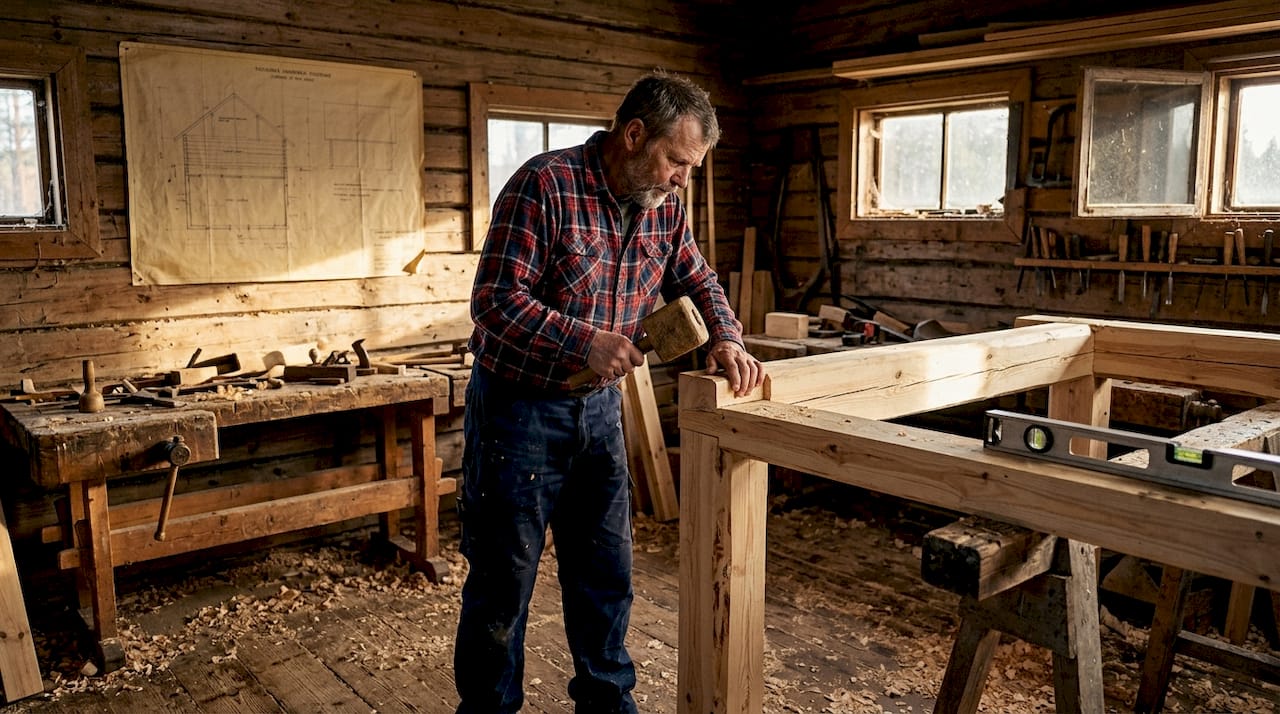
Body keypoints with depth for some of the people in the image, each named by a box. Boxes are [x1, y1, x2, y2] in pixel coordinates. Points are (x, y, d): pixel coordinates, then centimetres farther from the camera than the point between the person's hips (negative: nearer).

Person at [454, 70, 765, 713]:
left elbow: (697, 281, 14)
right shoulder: (546, 184, -19)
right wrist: (586, 341, -32)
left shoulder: (662, 206, 1)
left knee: (606, 573, 17)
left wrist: (726, 338, -5)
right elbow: (494, 302, -22)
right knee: (503, 583, 7)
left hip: (598, 406, 7)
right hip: (519, 405, -6)